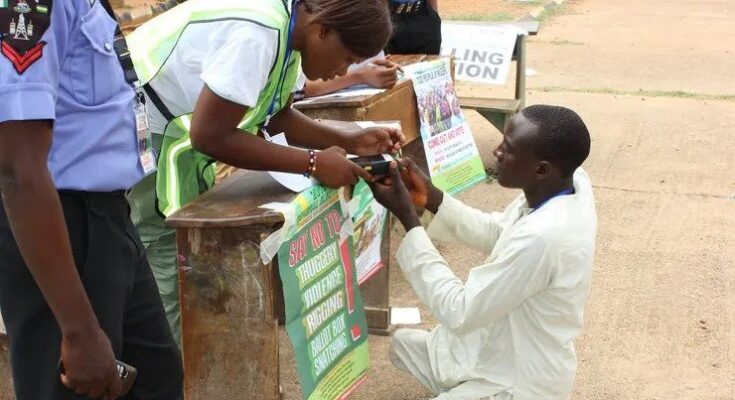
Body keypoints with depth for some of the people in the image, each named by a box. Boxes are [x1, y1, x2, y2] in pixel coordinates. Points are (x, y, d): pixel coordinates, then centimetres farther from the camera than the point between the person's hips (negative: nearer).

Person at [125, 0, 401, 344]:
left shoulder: (288, 28, 1)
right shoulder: (255, 34, -30)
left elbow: (276, 117, 11)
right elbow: (210, 135, -29)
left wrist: (350, 141, -3)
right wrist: (313, 163, -24)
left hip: (178, 132, 10)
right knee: (167, 272, -7)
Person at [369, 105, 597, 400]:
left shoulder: (542, 237, -38)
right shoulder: (572, 179, -12)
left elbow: (459, 312, -27)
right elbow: (497, 233, 6)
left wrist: (407, 217, -24)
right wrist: (431, 198, -6)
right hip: (510, 350, 9)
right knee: (404, 343, 22)